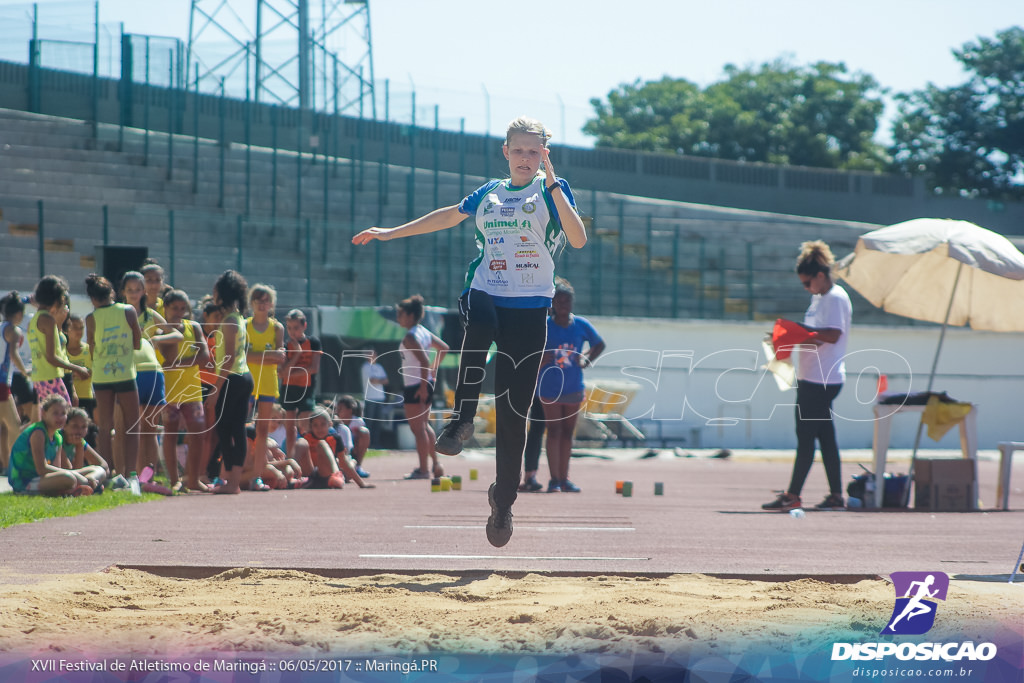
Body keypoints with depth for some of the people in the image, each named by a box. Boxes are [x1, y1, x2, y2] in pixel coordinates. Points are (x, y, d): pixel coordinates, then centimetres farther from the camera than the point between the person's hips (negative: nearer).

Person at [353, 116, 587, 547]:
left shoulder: (551, 191, 4)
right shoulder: (489, 194, 16)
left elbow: (578, 239, -12)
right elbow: (448, 217, 31)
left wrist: (553, 185, -18)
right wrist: (390, 233, 33)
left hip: (530, 308, -2)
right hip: (485, 296, 2)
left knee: (513, 413, -3)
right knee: (478, 324, -39)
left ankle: (503, 501, 11)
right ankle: (463, 419, -32)